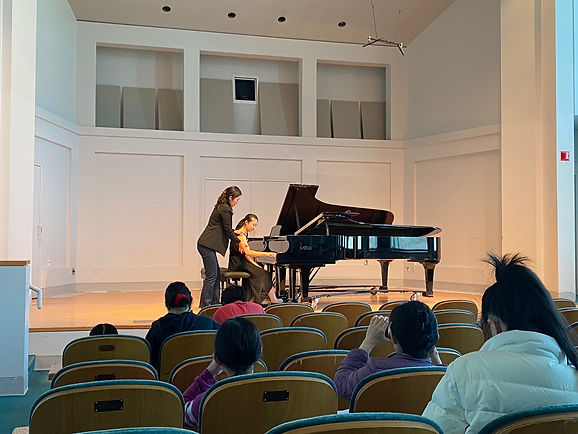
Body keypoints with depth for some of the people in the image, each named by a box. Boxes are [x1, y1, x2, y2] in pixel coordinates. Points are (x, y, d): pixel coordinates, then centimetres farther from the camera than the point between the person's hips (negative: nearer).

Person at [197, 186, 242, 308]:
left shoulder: (221, 207, 17)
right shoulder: (225, 209, -13)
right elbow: (227, 230, -9)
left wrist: (234, 233, 32)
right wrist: (238, 242, 3)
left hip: (206, 244, 11)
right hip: (207, 245, -11)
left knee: (217, 275, 13)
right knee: (211, 276, -9)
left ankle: (214, 304, 18)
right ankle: (204, 306, -7)